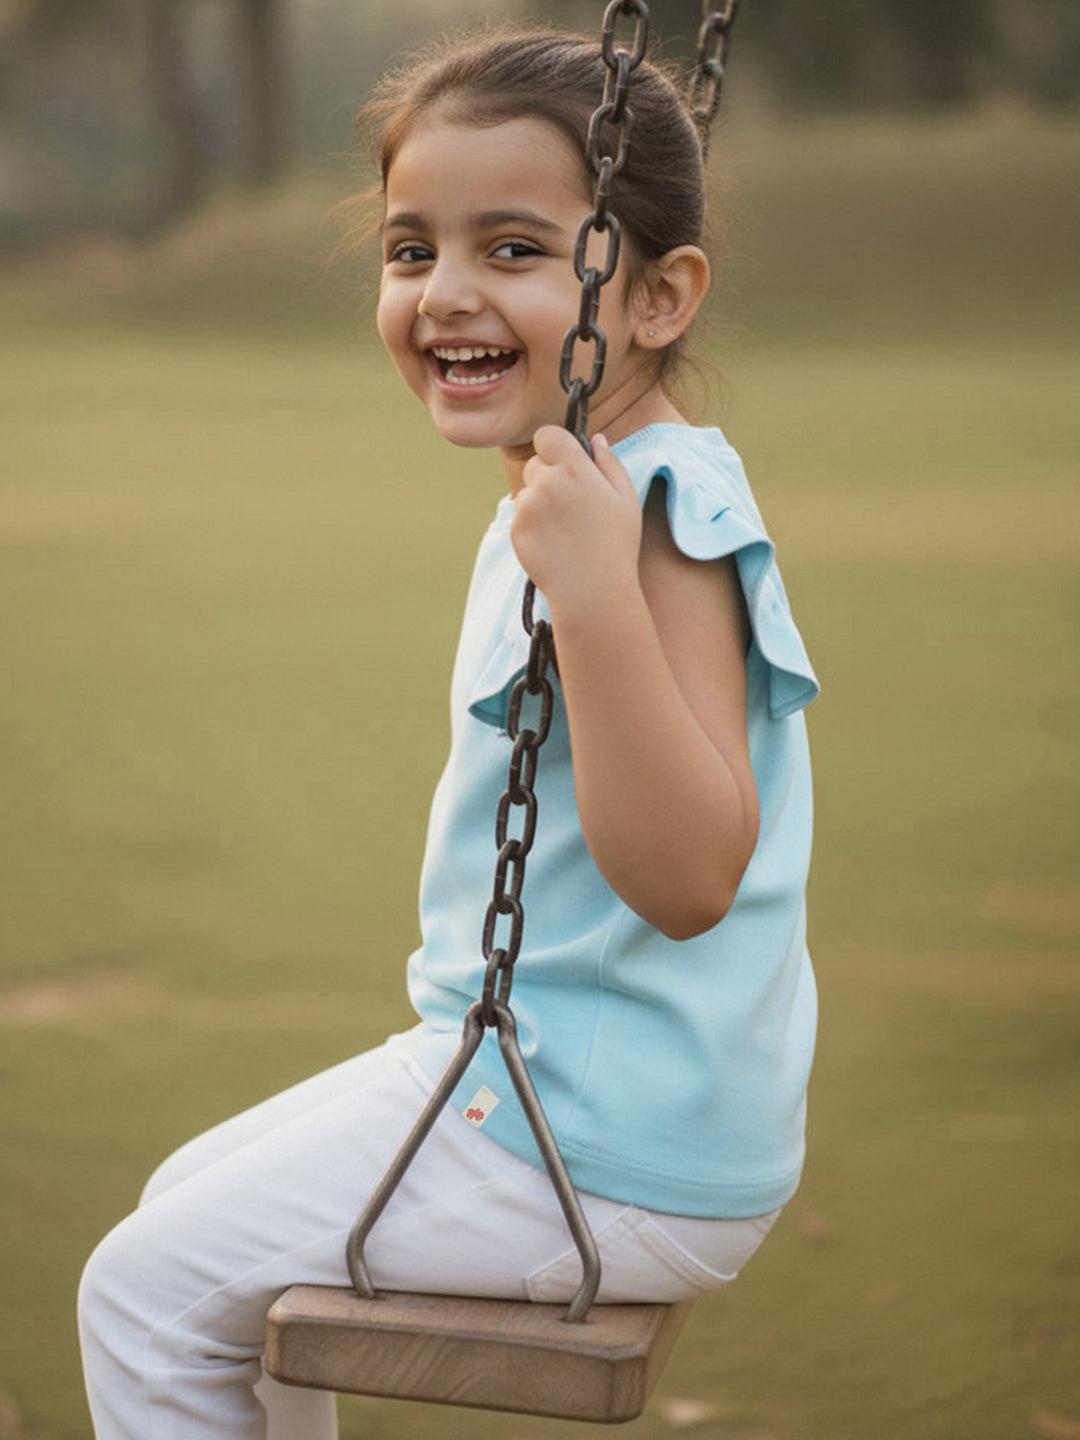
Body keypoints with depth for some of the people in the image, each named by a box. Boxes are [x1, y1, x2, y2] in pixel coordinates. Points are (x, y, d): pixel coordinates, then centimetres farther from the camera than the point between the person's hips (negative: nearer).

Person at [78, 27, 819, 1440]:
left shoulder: (662, 520, -22)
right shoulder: (572, 497, 10)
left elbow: (686, 875, -32)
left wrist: (594, 596, -39)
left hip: (614, 1154, -11)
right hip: (528, 1069, 11)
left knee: (151, 1292, -5)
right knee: (193, 1203, 24)